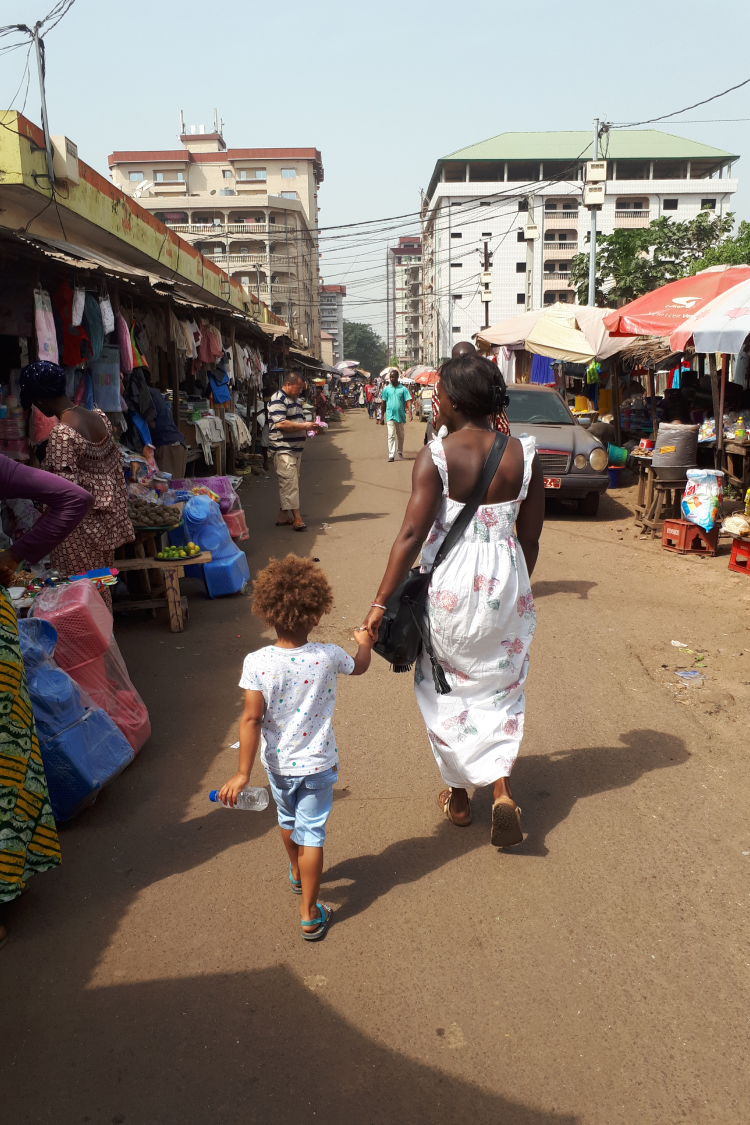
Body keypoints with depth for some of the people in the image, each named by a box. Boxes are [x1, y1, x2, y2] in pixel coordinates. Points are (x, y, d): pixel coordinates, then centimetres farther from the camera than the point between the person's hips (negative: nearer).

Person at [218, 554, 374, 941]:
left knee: (288, 819, 27)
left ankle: (297, 873, 54)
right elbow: (359, 667, 5)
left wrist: (243, 772, -14)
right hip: (317, 763, -2)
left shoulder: (256, 663, -21)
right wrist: (365, 643, 27)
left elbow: (251, 719, -20)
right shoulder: (328, 656, -18)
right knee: (311, 833, 10)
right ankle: (309, 913, 18)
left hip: (277, 763, 2)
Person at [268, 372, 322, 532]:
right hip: (283, 449, -10)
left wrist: (310, 427, 10)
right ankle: (296, 518, -13)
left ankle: (283, 516, 18)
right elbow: (281, 424, -23)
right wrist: (304, 426, -20)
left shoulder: (296, 399, 20)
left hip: (296, 449, 10)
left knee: (288, 483, 12)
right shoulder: (278, 400, -11)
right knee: (290, 482, -11)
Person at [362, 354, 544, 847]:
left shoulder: (435, 457, -15)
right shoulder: (523, 455, -4)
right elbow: (530, 538, 2)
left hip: (450, 584, -2)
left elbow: (411, 535, -18)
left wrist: (381, 602, -13)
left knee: (449, 688, 17)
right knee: (501, 686, 19)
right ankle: (502, 789, 4)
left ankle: (459, 794, 30)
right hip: (506, 582, 3)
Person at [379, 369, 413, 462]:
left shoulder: (403, 389, -1)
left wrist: (410, 414, -17)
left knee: (400, 436, 13)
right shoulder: (386, 389, 3)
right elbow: (383, 402, 10)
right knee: (391, 435, -9)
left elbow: (408, 401, -5)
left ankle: (400, 453, 29)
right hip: (390, 416, -1)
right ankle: (391, 455, -11)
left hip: (401, 416, 1)